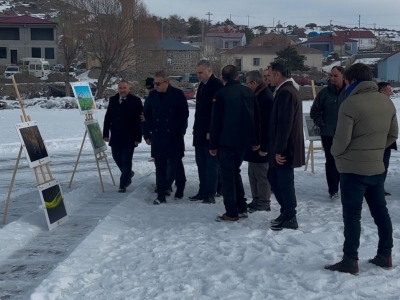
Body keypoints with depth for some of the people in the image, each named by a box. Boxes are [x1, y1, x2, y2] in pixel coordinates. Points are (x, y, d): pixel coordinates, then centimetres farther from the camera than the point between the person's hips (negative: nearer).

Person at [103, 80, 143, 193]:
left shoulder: (136, 101, -7)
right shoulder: (113, 100, 8)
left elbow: (140, 120, -8)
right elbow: (108, 118, 11)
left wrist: (138, 137, -12)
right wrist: (106, 133, 5)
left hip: (129, 138, -5)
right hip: (115, 137, 5)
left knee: (126, 161, -1)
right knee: (117, 158, 13)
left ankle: (123, 184, 8)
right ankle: (128, 173, 38)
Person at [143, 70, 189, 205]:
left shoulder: (177, 94, -6)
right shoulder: (152, 95, 7)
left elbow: (184, 114, -5)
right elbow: (147, 113, 18)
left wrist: (177, 129, -8)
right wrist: (152, 128, 8)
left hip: (173, 136, -3)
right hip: (157, 136, 4)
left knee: (176, 163, 3)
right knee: (160, 166, 3)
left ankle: (180, 188, 26)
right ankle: (161, 195, 6)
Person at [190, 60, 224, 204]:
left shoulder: (217, 85, -13)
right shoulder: (202, 85, 15)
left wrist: (211, 131, -20)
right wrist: (196, 128, 17)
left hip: (210, 133, -9)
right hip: (200, 132, 9)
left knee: (211, 165, -2)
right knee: (201, 164, 12)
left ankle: (211, 194, 3)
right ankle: (203, 191, 20)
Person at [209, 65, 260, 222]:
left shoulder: (221, 94, -9)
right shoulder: (249, 92, 7)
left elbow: (216, 121, -10)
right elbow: (256, 118, 9)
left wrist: (213, 145, -5)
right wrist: (256, 140, 16)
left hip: (227, 141, -6)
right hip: (243, 140, 6)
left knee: (227, 175, 1)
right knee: (235, 172, 19)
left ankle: (232, 212, 1)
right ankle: (242, 208, 19)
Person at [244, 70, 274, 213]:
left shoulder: (266, 98, -19)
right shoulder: (257, 96, 12)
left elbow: (267, 125, -23)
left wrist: (264, 147, -24)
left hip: (261, 144, -10)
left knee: (261, 174, -2)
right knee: (253, 173, 16)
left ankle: (263, 203, 7)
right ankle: (256, 200, 25)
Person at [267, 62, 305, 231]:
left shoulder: (285, 92, -18)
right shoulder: (287, 90, 16)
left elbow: (284, 124, -23)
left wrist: (279, 149, -22)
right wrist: (276, 148, 19)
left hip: (284, 149, -10)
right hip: (283, 147, 10)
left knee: (284, 181, -1)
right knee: (273, 176, 17)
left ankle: (289, 219, 10)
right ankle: (286, 212, 27)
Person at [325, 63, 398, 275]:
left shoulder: (351, 104, -18)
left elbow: (341, 139, -18)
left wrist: (335, 153, 1)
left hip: (353, 168, -7)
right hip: (377, 167, 7)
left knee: (352, 215, -1)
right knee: (380, 211, 15)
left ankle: (350, 261, 4)